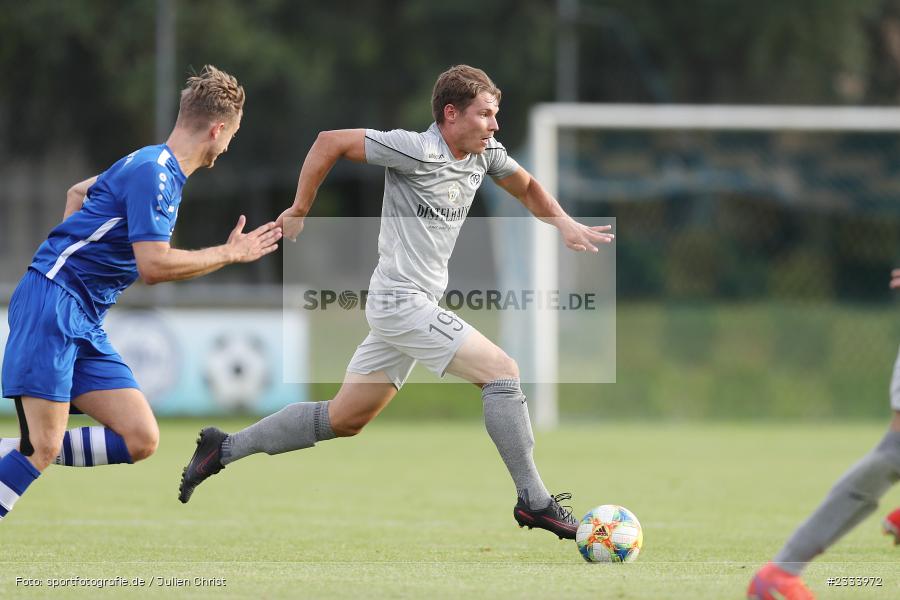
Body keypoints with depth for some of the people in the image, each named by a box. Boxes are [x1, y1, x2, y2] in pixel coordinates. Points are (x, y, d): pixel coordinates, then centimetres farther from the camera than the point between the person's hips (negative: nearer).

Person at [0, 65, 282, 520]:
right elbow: (154, 266, -20)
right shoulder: (154, 173, -13)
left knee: (140, 439, 0)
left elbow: (78, 192, 33)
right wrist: (230, 253, -10)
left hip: (86, 323, 9)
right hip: (51, 304, -9)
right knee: (41, 449, -16)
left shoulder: (158, 169, 17)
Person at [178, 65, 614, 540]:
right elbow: (330, 142, -13)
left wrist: (564, 224, 7)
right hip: (402, 302, -9)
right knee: (502, 372, -14)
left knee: (344, 420, 14)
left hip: (415, 304, 9)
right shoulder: (416, 150, -17)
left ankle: (224, 448, 23)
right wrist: (299, 210, -7)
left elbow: (527, 187, 25)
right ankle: (534, 501, -9)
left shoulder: (486, 153, 7)